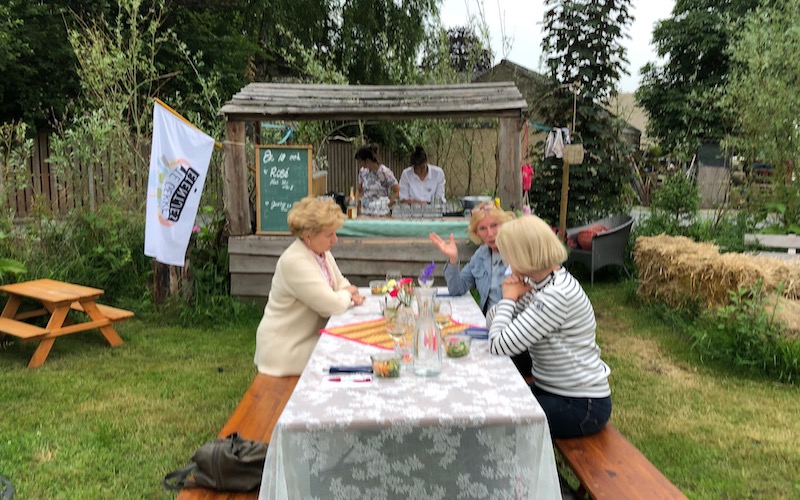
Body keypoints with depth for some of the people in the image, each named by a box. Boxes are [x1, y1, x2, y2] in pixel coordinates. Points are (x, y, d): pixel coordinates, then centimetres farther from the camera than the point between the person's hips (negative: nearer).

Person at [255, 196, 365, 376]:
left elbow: (341, 282, 16)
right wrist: (347, 294, -6)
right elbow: (333, 305, -28)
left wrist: (352, 294, -7)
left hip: (311, 337, 8)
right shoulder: (295, 262, -26)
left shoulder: (322, 252, 3)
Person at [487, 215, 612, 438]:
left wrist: (509, 298, -15)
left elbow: (500, 346, -29)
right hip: (554, 389, 9)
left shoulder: (557, 294, -27)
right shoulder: (542, 284, 3)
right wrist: (513, 296, -11)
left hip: (581, 406, -8)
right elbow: (492, 321, 8)